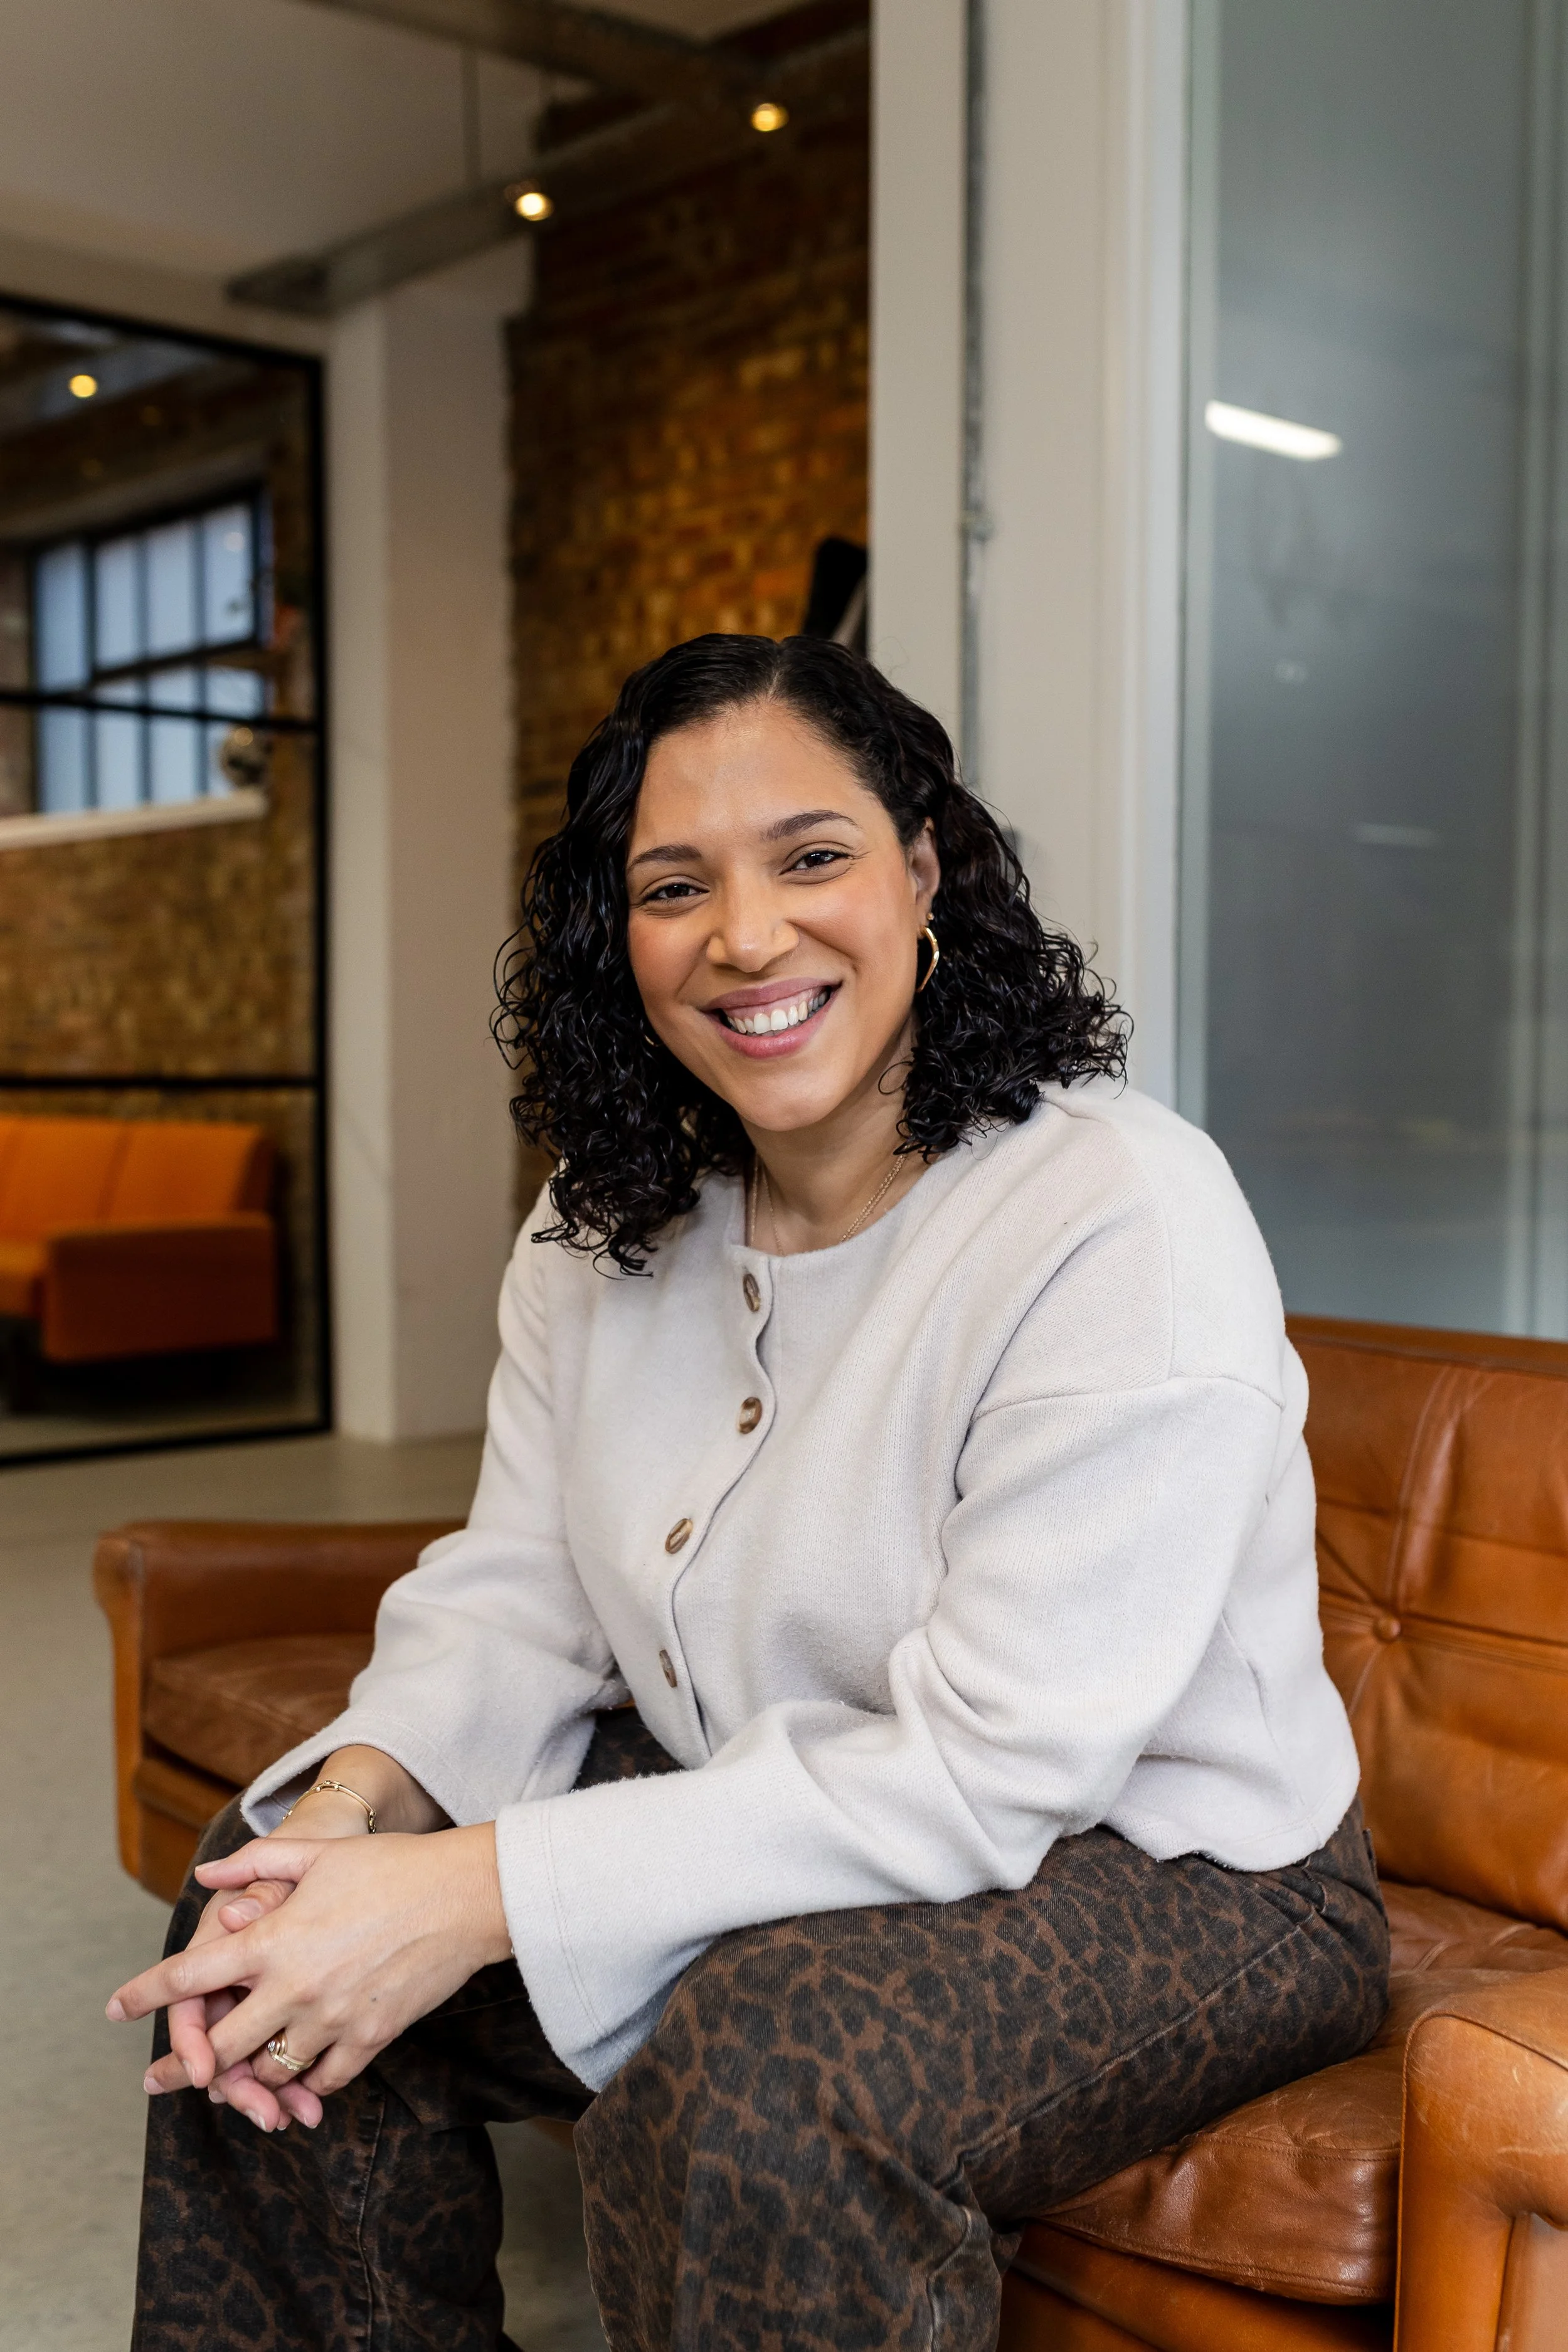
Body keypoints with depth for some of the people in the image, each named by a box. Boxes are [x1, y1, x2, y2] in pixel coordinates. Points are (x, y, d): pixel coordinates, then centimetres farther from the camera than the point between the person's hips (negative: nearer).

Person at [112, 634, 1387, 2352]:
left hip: (1162, 1878, -6)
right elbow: (519, 1595, 1)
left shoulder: (1126, 1224, -24)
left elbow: (986, 1778, -27)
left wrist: (489, 1892, -30)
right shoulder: (609, 1221, 1)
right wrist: (357, 1799, -21)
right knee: (270, 1908, 0)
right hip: (766, 1822, 7)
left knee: (756, 2083, -34)